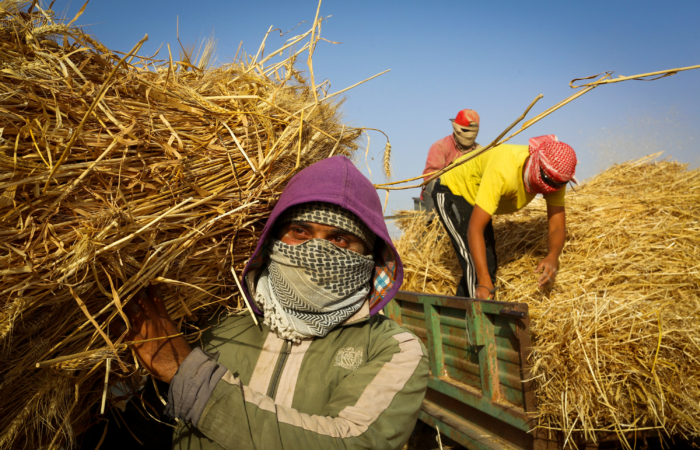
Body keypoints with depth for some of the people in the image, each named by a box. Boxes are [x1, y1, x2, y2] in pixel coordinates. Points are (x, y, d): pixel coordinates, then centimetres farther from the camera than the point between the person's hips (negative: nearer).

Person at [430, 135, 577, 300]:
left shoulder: (553, 177, -20)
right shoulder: (503, 171, -41)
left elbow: (558, 227, -20)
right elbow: (475, 229, -43)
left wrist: (553, 256, -43)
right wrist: (484, 281, -48)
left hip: (475, 198, 8)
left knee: (488, 265, 12)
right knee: (476, 265, -21)